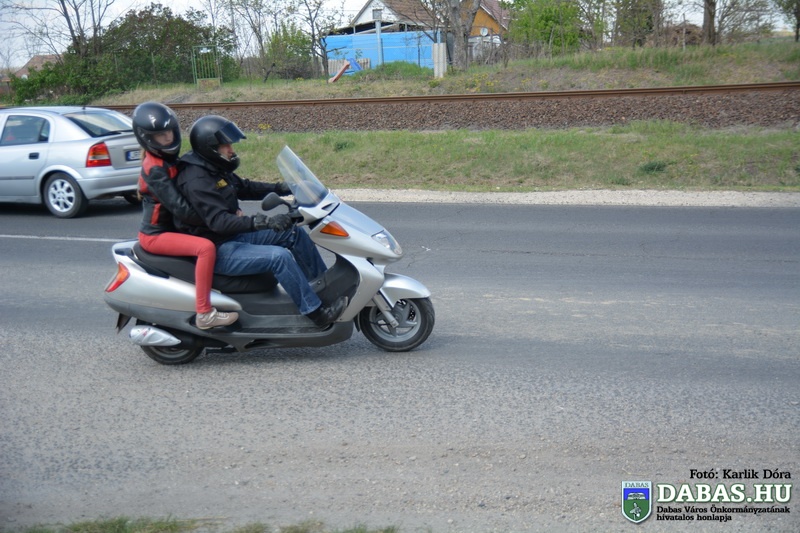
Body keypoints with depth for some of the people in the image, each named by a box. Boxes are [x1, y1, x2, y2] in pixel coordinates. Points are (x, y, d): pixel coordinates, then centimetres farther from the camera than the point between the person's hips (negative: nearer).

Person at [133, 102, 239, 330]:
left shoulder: (170, 158, 8)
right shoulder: (155, 168, -21)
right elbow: (179, 207, -29)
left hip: (171, 226, 10)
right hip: (156, 235, -10)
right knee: (206, 247, -31)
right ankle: (204, 313, -29)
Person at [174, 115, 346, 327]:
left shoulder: (215, 169, 8)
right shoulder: (196, 181, -23)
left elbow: (245, 187, 20)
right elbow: (219, 222, -33)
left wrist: (282, 188, 7)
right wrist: (264, 222, -42)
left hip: (233, 236, 10)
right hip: (215, 250, -10)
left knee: (294, 233, 6)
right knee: (279, 256, -27)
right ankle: (317, 313, -20)